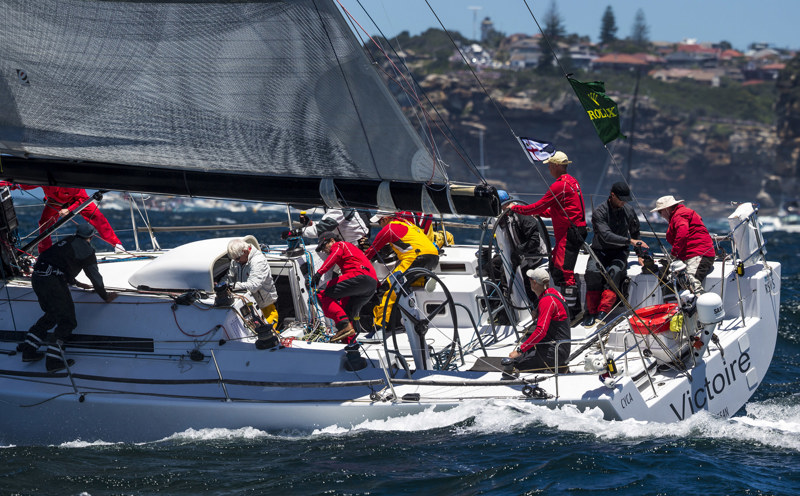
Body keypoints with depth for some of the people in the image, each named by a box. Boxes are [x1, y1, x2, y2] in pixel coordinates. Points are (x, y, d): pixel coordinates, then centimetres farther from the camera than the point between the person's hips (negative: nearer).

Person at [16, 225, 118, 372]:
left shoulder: (67, 242, 24)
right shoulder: (85, 248, 3)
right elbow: (95, 276, 4)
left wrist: (76, 283, 50)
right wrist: (105, 297, 15)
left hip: (36, 277, 8)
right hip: (53, 281, -8)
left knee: (51, 315, 24)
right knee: (67, 321, 0)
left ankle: (28, 349, 20)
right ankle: (53, 359, -11)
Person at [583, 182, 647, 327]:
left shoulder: (628, 211, 5)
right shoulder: (599, 212, -11)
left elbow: (635, 233, 22)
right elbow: (606, 236, -24)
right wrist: (629, 241, -31)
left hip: (619, 252, 2)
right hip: (600, 251, -2)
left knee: (614, 271, -32)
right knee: (593, 272, -33)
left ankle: (603, 312, -39)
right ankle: (591, 312, -23)